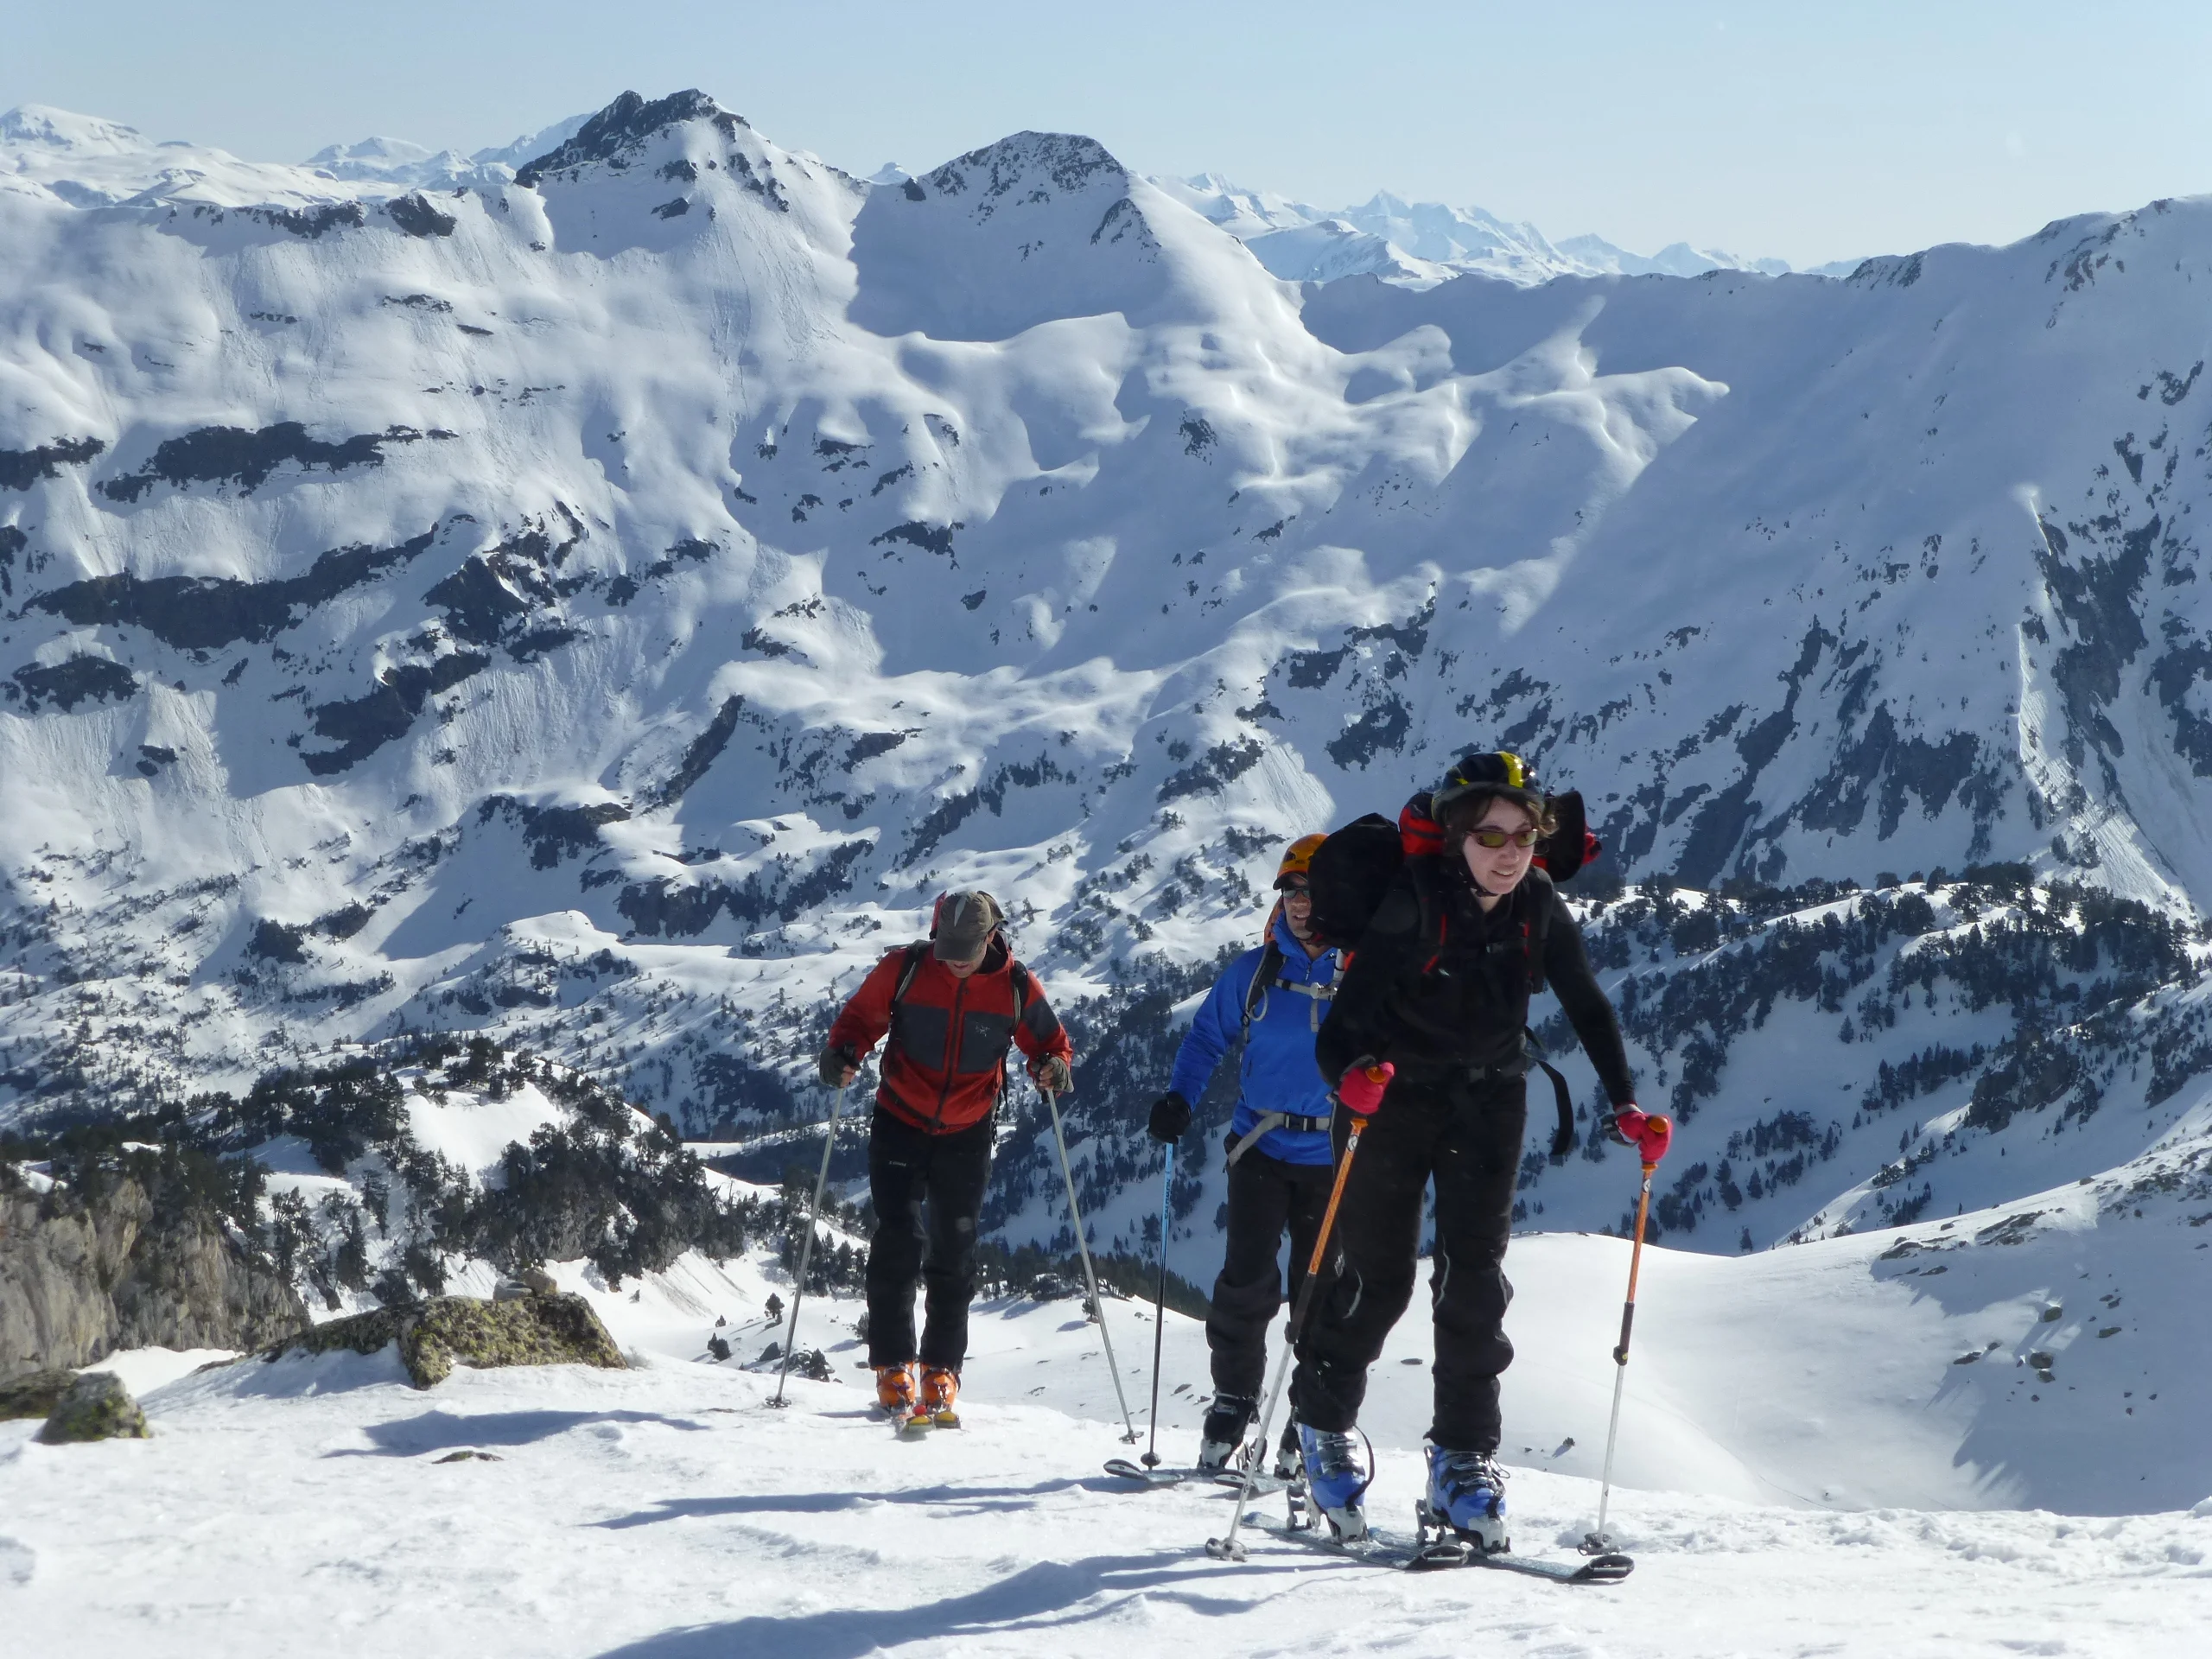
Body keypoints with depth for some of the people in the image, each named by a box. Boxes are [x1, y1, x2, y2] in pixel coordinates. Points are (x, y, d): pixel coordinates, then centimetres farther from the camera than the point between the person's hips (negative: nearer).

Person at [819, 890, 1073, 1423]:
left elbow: (1048, 1040, 3)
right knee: (898, 1241, -9)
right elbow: (862, 1016, -1)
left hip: (966, 1136, 1)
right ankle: (893, 1366, 1)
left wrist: (1053, 1065, -19)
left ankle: (942, 1369, 15)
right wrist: (844, 1050, -21)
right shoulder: (905, 968, -13)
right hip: (900, 1124, -1)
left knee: (953, 1250, 5)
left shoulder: (1015, 986, -10)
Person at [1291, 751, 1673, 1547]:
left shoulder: (1538, 908, -9)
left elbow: (1588, 1008, 2)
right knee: (1378, 1278, 2)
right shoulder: (1413, 902, -23)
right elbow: (1347, 1016, -26)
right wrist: (1352, 1071, -48)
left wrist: (1625, 1106, -8)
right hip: (1392, 1095, -3)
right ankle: (1324, 1423, 27)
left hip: (1487, 1101, 3)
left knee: (1474, 1278, -6)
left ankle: (1462, 1459, 0)